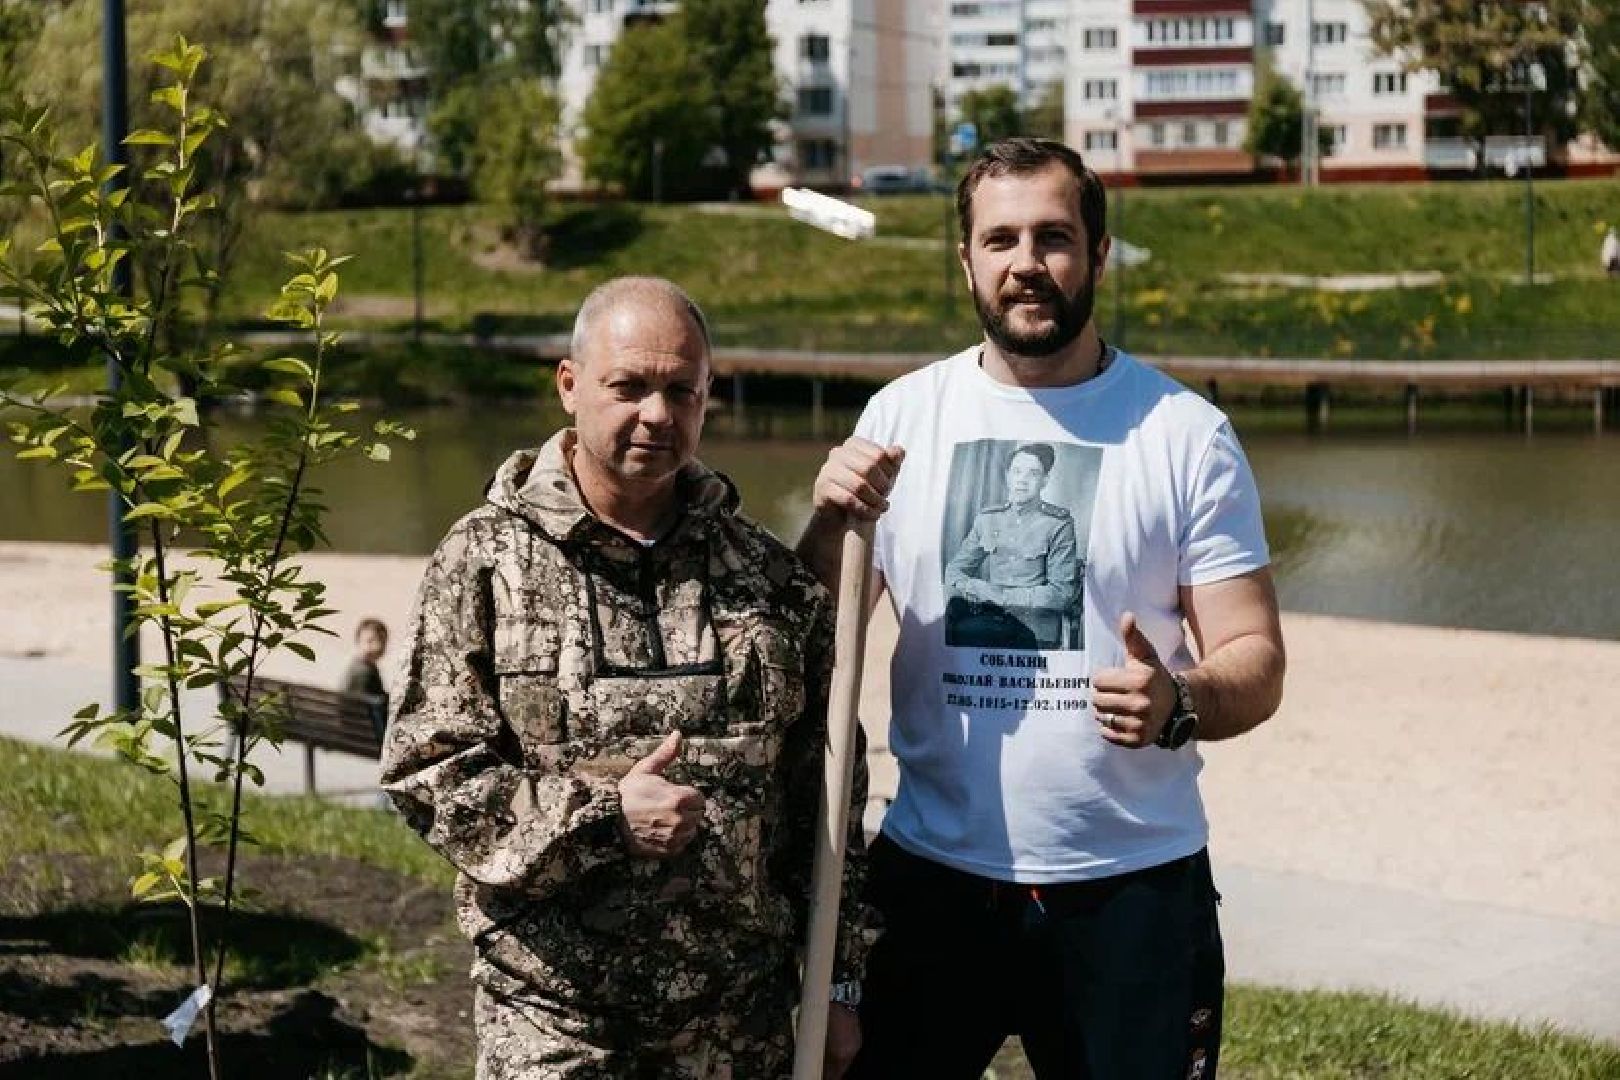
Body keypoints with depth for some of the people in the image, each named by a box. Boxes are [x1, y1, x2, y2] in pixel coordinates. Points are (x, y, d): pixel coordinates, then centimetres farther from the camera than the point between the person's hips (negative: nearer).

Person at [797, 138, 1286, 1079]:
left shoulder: (1187, 434, -2)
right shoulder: (901, 417, 3)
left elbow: (1255, 662, -3)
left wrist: (1180, 704, -24)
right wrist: (830, 529, -15)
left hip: (1133, 888, -1)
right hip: (933, 882, 2)